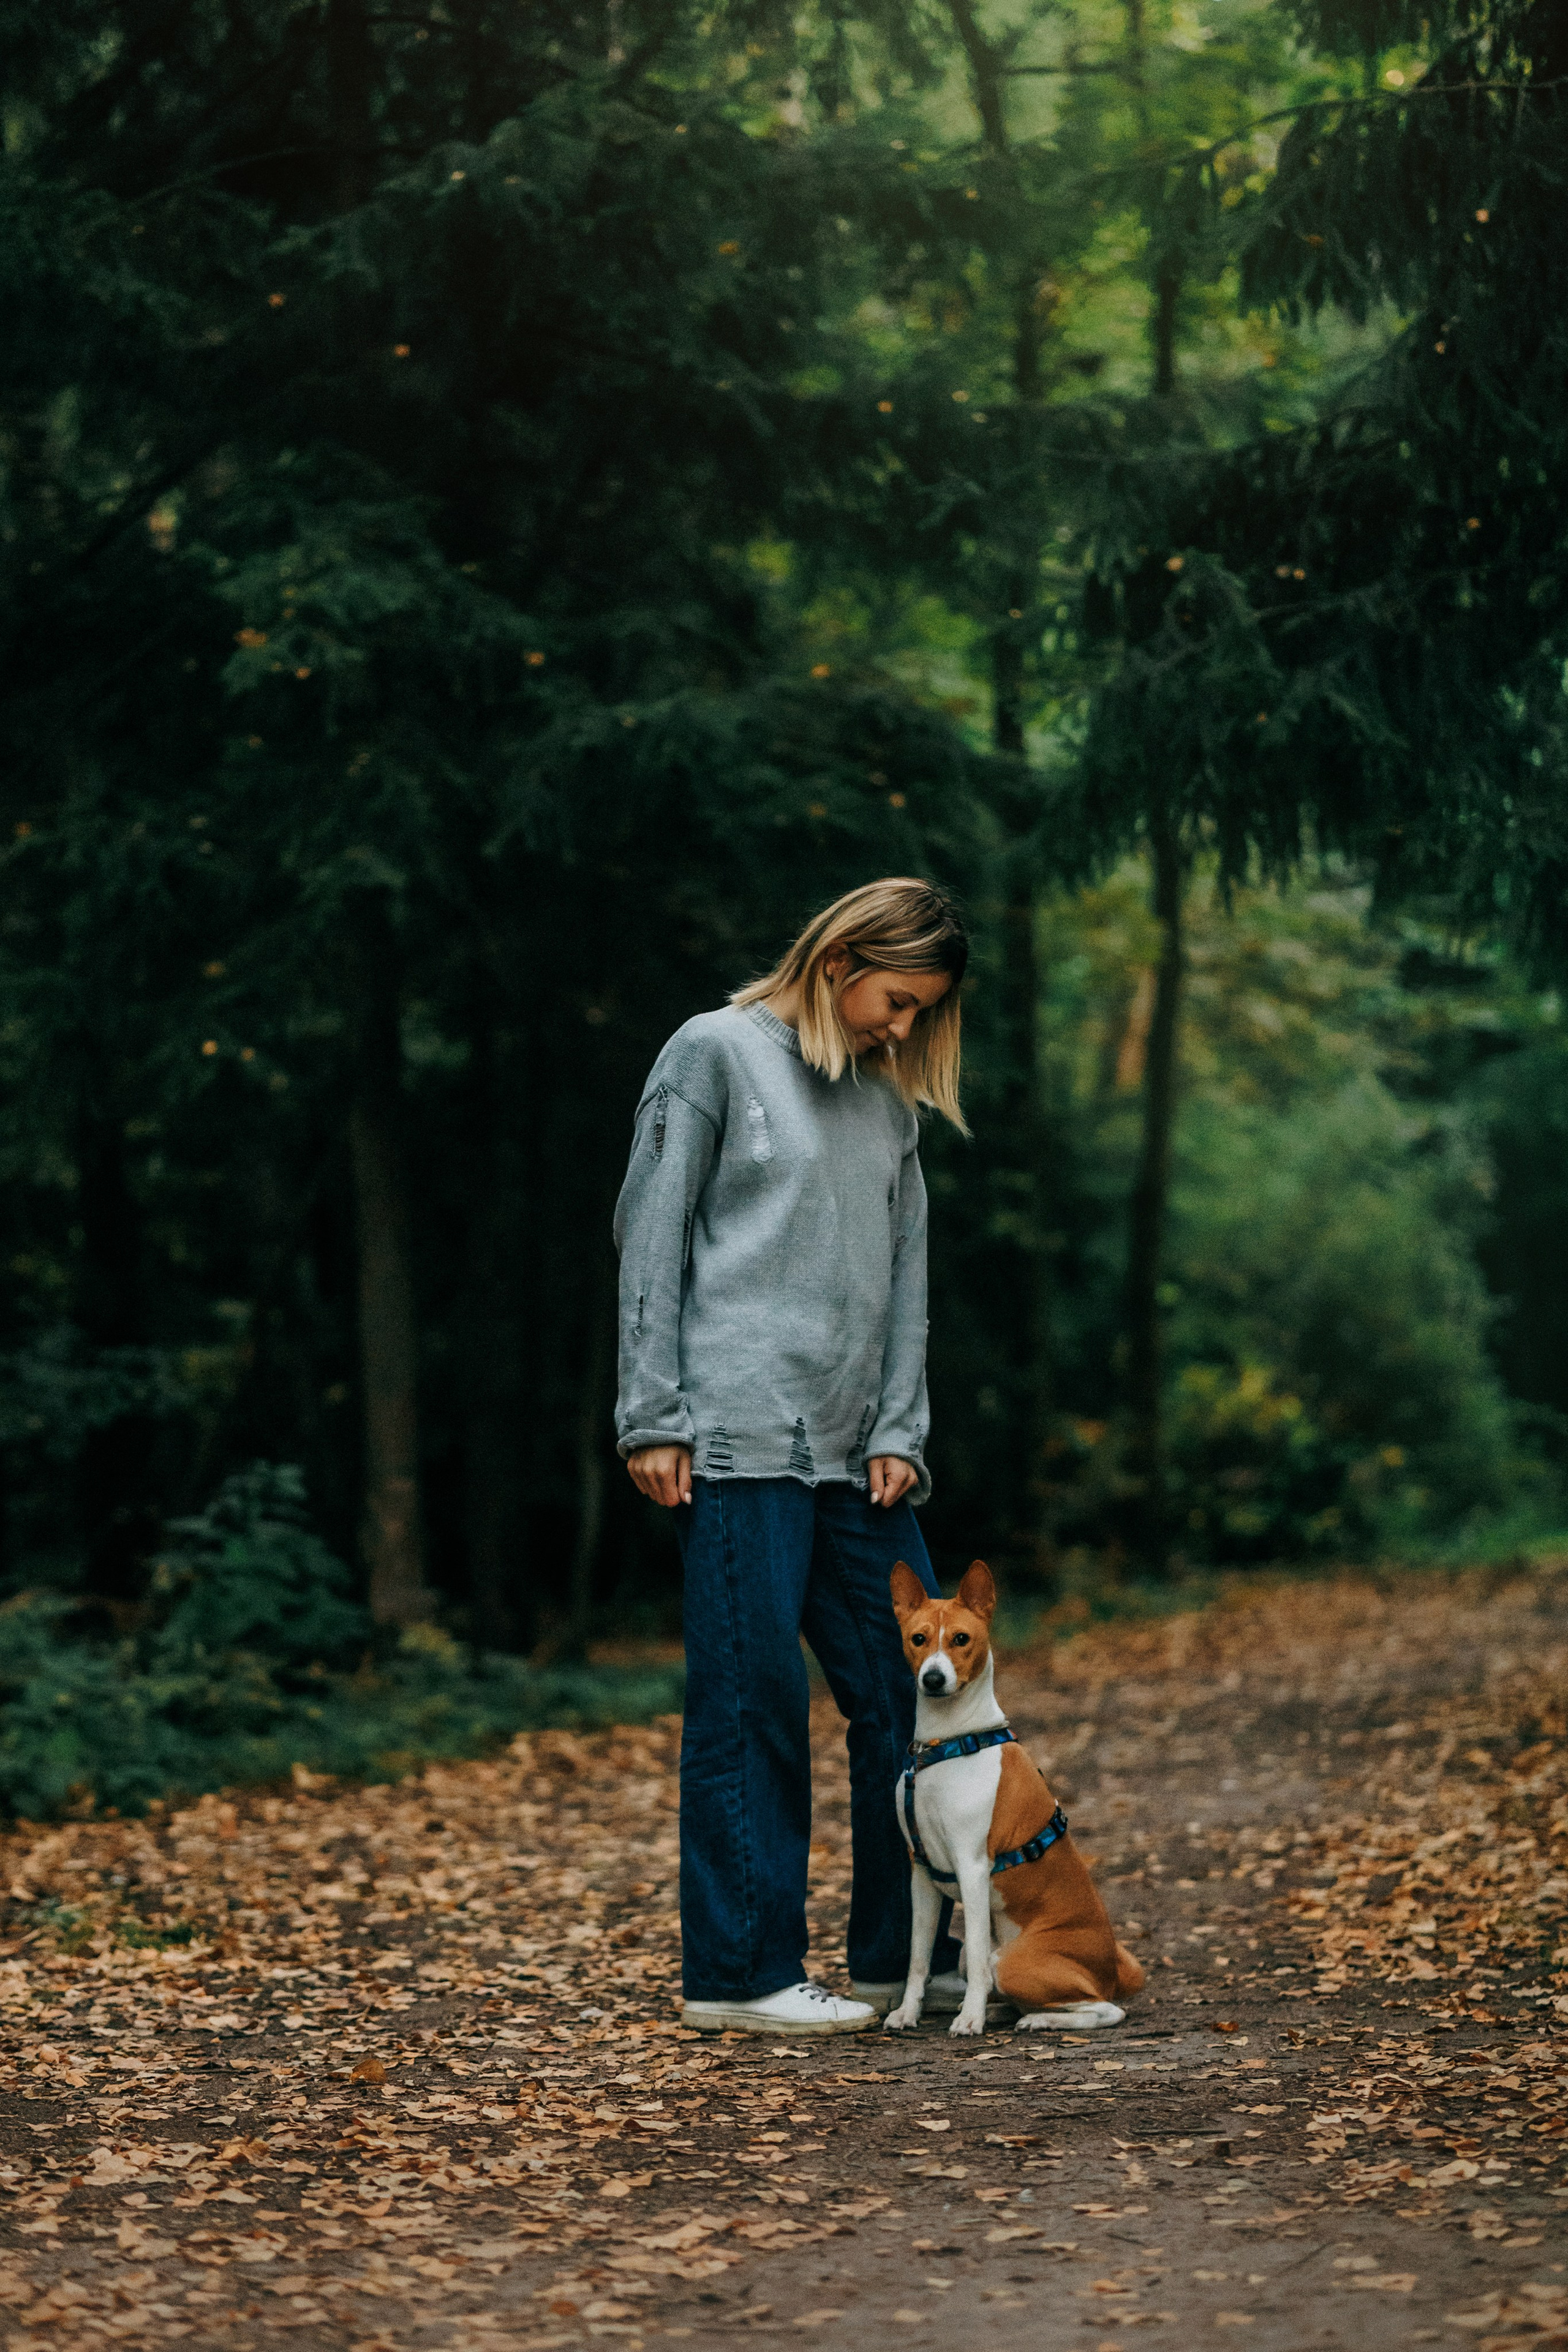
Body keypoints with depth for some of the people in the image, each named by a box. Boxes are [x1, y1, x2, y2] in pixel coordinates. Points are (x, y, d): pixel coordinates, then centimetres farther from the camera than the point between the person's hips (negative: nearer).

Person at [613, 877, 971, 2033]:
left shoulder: (891, 1100, 19)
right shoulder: (718, 1053, 1)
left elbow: (905, 1275, 17)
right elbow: (652, 1236, -3)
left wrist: (900, 1433, 5)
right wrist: (652, 1416, -8)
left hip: (853, 1451, 7)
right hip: (740, 1438, -7)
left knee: (910, 1686, 5)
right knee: (754, 1697, -7)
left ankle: (909, 1950, 16)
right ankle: (742, 1971, 0)